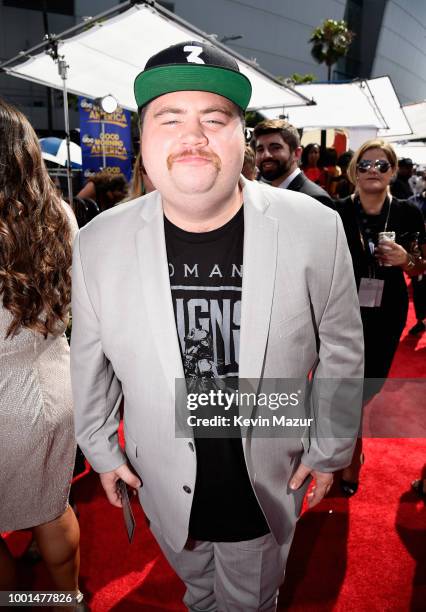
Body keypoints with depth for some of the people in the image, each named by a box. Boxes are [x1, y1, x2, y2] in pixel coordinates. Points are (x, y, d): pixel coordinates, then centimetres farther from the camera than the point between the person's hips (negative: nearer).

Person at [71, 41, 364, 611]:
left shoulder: (316, 228, -20)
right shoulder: (97, 244, -16)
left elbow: (341, 348, -7)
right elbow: (89, 360, -1)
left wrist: (329, 449, 0)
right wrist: (101, 447, 8)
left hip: (268, 486, -1)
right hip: (166, 485, 2)